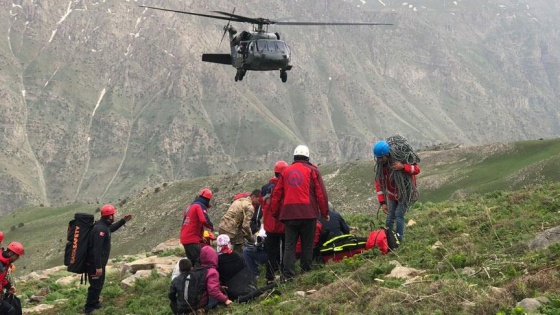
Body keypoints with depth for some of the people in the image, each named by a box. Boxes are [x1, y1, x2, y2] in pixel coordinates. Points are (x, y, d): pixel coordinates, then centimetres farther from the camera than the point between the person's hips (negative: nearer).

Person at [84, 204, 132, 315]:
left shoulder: (104, 225, 5)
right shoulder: (100, 229, -27)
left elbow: (111, 229, 32)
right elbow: (97, 249, -30)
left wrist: (123, 221, 23)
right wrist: (98, 266, -30)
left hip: (98, 262, 10)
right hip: (94, 263, -10)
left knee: (99, 283, 24)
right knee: (96, 285, 0)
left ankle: (94, 302, 40)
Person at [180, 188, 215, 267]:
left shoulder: (190, 206, 19)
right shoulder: (200, 206, -8)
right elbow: (204, 220, -23)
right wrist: (211, 226, -5)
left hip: (185, 238, 9)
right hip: (193, 239, -9)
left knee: (191, 262, 13)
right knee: (199, 261, -11)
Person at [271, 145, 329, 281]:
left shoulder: (286, 171, 12)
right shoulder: (312, 170, 3)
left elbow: (276, 193, 12)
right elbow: (321, 193, -1)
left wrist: (275, 212, 19)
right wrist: (325, 213, 6)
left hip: (289, 213, 2)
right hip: (308, 213, -2)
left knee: (289, 244, 3)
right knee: (307, 244, 7)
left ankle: (288, 275, -4)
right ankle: (306, 271, 9)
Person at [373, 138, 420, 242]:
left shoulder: (401, 157, -29)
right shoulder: (380, 164, -16)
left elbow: (417, 169, -19)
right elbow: (379, 182, -10)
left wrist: (403, 167, -39)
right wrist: (382, 202, -14)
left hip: (405, 192, -4)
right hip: (392, 193, 4)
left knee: (399, 214, -10)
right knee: (390, 216, 5)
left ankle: (399, 241, 0)